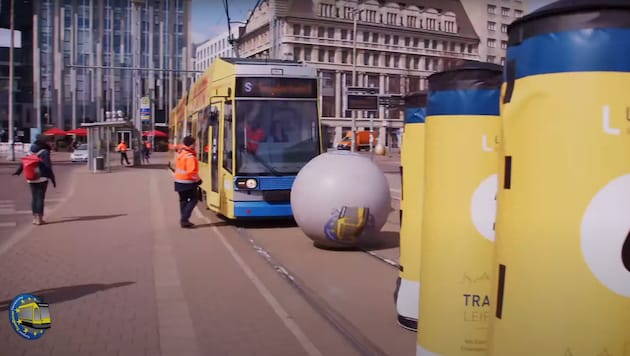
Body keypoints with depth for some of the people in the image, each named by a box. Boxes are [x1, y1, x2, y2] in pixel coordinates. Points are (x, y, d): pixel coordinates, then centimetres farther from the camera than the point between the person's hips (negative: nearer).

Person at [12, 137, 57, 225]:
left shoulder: (31, 153, 9)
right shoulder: (44, 153, -8)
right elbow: (48, 167, -13)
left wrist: (18, 172, 31)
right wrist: (52, 179, -9)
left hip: (31, 179, 6)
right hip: (42, 178, -6)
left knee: (34, 198, 13)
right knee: (40, 198, -2)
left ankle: (35, 218, 18)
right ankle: (39, 219, -1)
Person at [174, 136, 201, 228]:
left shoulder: (180, 153, 8)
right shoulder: (190, 156, -20)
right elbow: (191, 171, -24)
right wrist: (197, 179, -10)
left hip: (179, 181, 9)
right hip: (188, 182, -9)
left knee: (183, 200, 15)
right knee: (193, 200, -2)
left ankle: (183, 220, 18)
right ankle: (184, 219, -9)